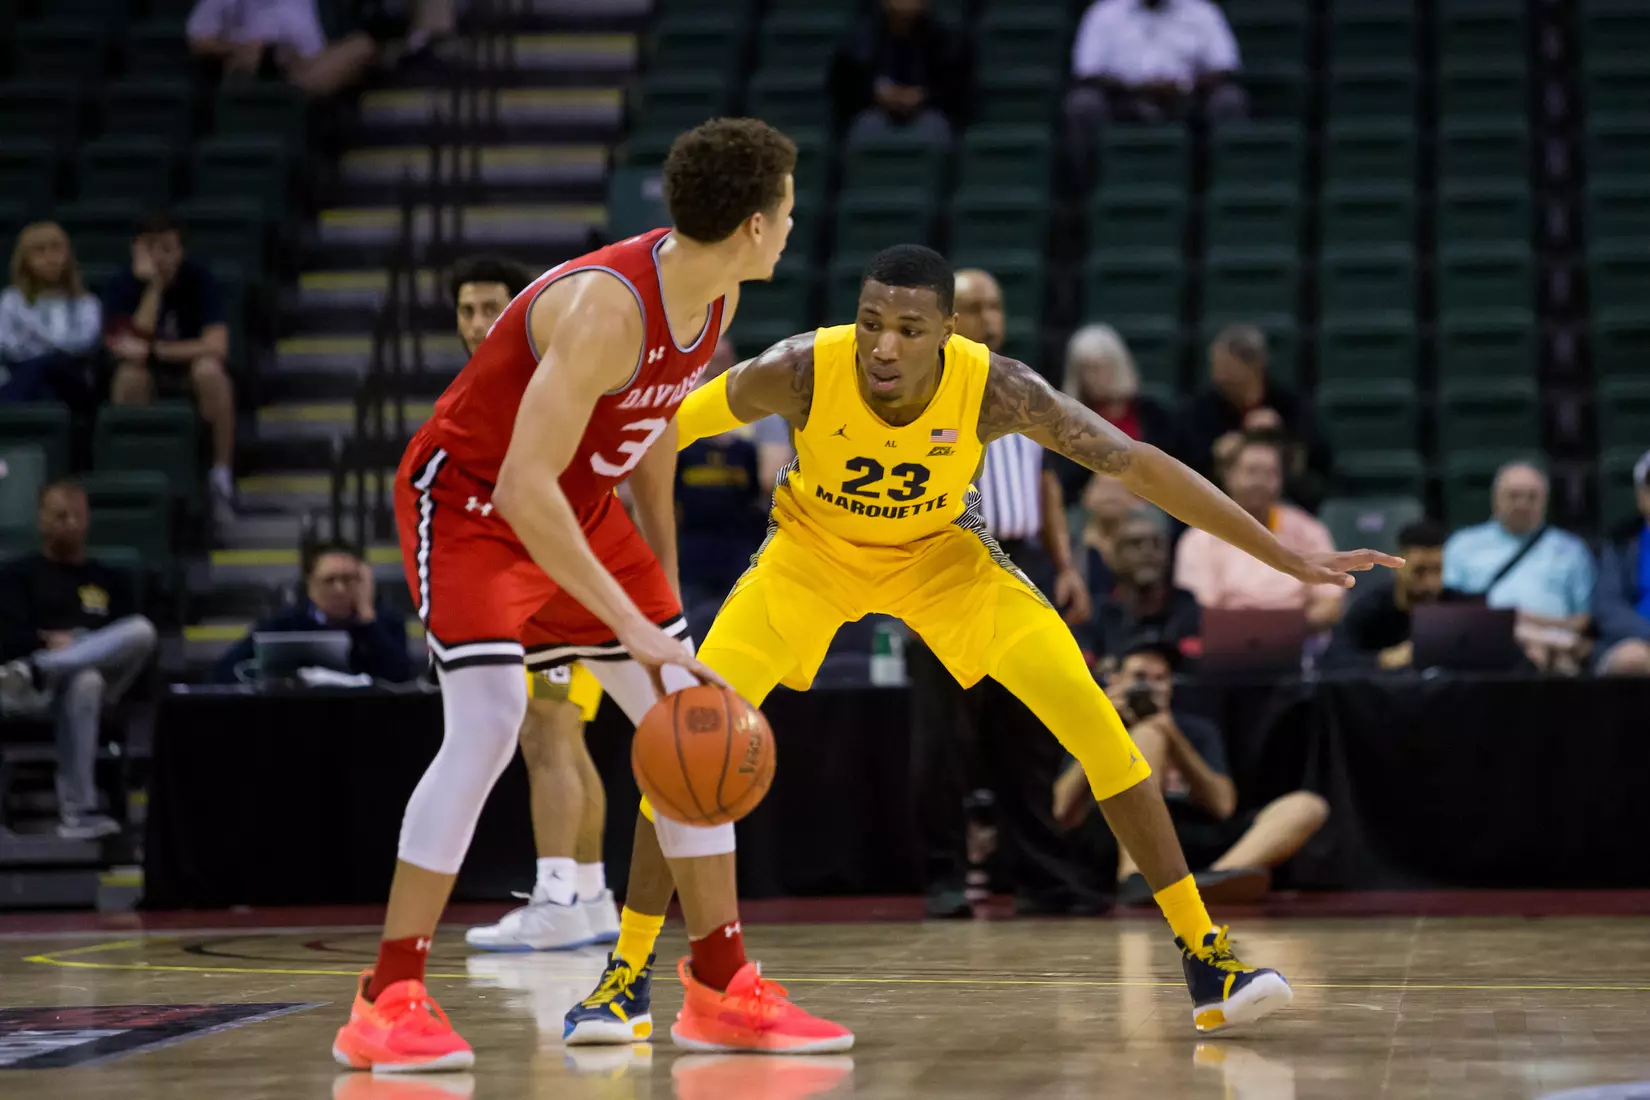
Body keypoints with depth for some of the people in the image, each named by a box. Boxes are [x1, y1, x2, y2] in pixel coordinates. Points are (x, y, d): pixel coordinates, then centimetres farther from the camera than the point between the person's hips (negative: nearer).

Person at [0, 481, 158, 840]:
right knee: (83, 682, -43)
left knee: (143, 630, -33)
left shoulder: (111, 580, 29)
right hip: (37, 692, -3)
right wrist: (48, 642, -17)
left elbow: (133, 637, 13)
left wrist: (74, 643, -5)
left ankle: (36, 672, -50)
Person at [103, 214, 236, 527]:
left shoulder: (198, 280, -12)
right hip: (148, 377, 1)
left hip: (191, 365, 0)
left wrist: (154, 349, -26)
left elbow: (217, 346, -22)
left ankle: (222, 475, -25)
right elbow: (133, 344, -25)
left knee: (208, 369, -35)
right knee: (130, 372, -34)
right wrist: (153, 286, -27)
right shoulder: (123, 287, -11)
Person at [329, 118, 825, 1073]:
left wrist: (666, 589, 13)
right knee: (489, 724, -24)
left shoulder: (715, 298, -6)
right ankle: (388, 1002, -17)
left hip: (581, 509, 8)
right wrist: (635, 628, -39)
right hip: (469, 504, -8)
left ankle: (724, 988, 12)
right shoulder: (606, 306, -33)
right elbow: (521, 488, -38)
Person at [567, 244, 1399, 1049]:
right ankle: (626, 973, 0)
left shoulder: (995, 388, -31)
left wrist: (1289, 560, -26)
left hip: (941, 550, 0)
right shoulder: (800, 372, -33)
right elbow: (664, 434, -20)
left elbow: (1137, 466, -26)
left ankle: (1206, 958, -4)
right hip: (813, 549, 0)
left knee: (1092, 719, -13)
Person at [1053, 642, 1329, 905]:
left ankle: (1216, 877, -47)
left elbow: (1222, 806, 6)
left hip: (1200, 848, 3)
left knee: (1307, 806, -15)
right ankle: (1135, 877, -43)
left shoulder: (1198, 731, 24)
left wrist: (1173, 739, -6)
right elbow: (1066, 811, 2)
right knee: (1148, 734, -20)